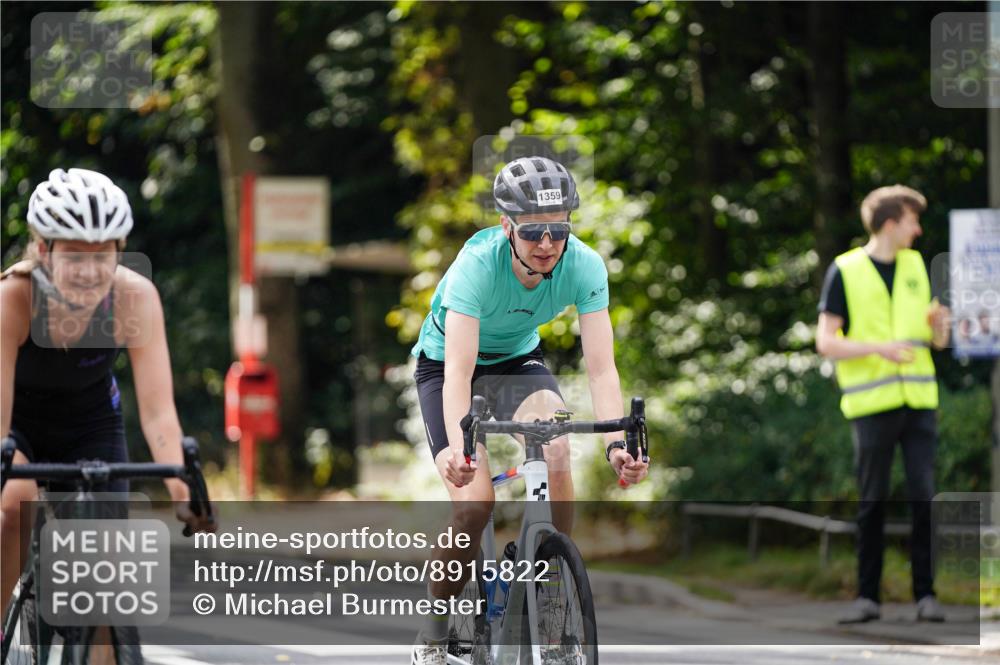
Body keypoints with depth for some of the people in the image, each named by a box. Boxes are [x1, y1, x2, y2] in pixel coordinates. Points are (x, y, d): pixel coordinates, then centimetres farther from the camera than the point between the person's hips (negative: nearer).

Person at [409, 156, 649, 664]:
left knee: (554, 451, -28)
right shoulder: (477, 266, -34)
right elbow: (459, 373, -42)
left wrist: (617, 443, -44)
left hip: (518, 360, 3)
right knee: (475, 500, -19)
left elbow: (601, 367, -28)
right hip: (444, 365, -2)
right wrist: (456, 447, -58)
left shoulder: (584, 266, -26)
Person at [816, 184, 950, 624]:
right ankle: (867, 596, 7)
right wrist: (878, 348, -18)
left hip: (918, 401, 3)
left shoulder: (915, 265, 13)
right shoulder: (845, 271, 0)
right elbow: (826, 342, -4)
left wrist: (939, 324, -7)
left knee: (923, 497, -2)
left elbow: (937, 340, 17)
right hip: (871, 403, -3)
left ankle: (925, 593, 2)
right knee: (872, 501, 1)